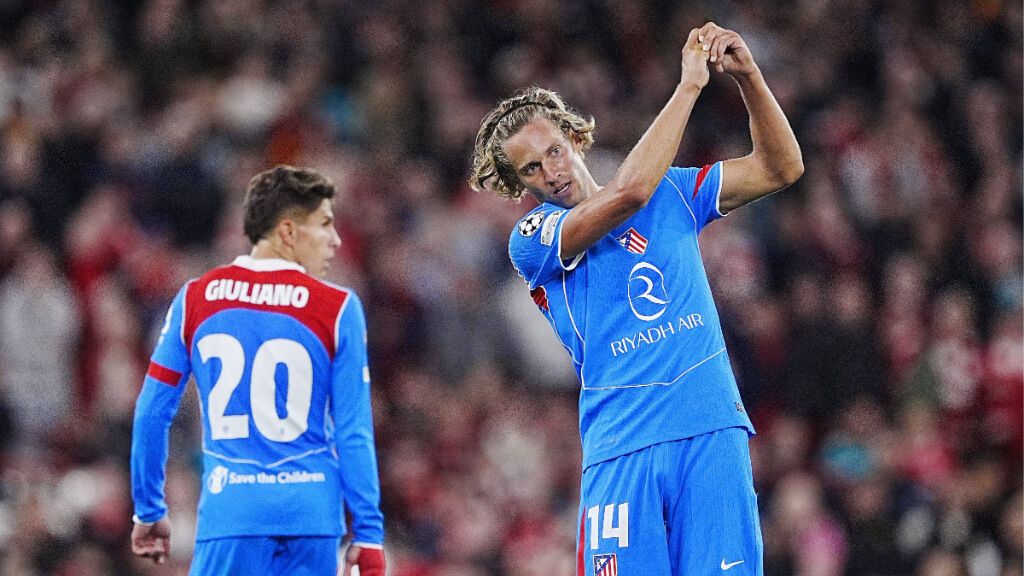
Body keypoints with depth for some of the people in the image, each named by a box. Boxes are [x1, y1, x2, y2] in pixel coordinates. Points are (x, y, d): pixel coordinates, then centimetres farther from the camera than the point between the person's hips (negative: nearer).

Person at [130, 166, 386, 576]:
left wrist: (148, 510, 17)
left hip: (229, 513, 0)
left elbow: (152, 413, 7)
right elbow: (354, 433, -3)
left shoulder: (195, 299, 5)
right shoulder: (338, 310, -1)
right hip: (313, 515, 0)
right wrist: (369, 535, 1)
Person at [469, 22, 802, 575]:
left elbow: (780, 168, 11)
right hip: (622, 451, -3)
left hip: (714, 432, 3)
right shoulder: (531, 241, 0)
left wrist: (748, 76, -5)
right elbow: (628, 192, -15)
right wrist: (690, 84, -12)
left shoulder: (669, 193, 15)